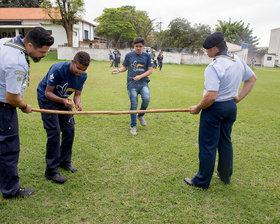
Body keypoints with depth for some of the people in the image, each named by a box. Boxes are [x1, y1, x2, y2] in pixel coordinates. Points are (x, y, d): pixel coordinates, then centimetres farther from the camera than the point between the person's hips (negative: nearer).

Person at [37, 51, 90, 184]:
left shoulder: (83, 76, -12)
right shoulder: (58, 69, -30)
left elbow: (77, 94, -2)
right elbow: (48, 93, -23)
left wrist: (78, 103, -25)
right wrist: (63, 100, -40)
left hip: (64, 100, 6)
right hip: (47, 99, -6)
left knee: (69, 130, 3)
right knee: (54, 132, -14)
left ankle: (64, 161, 23)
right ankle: (51, 171, -5)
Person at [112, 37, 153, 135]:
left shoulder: (147, 56, 7)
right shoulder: (129, 55, 6)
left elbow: (150, 70, 5)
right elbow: (125, 67, 15)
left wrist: (140, 76, -9)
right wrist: (118, 70, -6)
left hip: (143, 82, 1)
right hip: (132, 83, 0)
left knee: (146, 99, -23)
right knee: (134, 104, -3)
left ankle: (140, 116, 7)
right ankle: (133, 126, 12)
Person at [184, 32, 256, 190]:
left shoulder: (214, 67, -23)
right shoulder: (238, 60, 4)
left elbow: (211, 96, -28)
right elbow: (252, 78, 17)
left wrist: (198, 108, -12)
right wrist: (239, 97, 14)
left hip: (215, 108, -8)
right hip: (231, 106, 9)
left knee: (207, 146, 3)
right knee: (225, 142, 21)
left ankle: (202, 181, 16)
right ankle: (226, 176, 36)